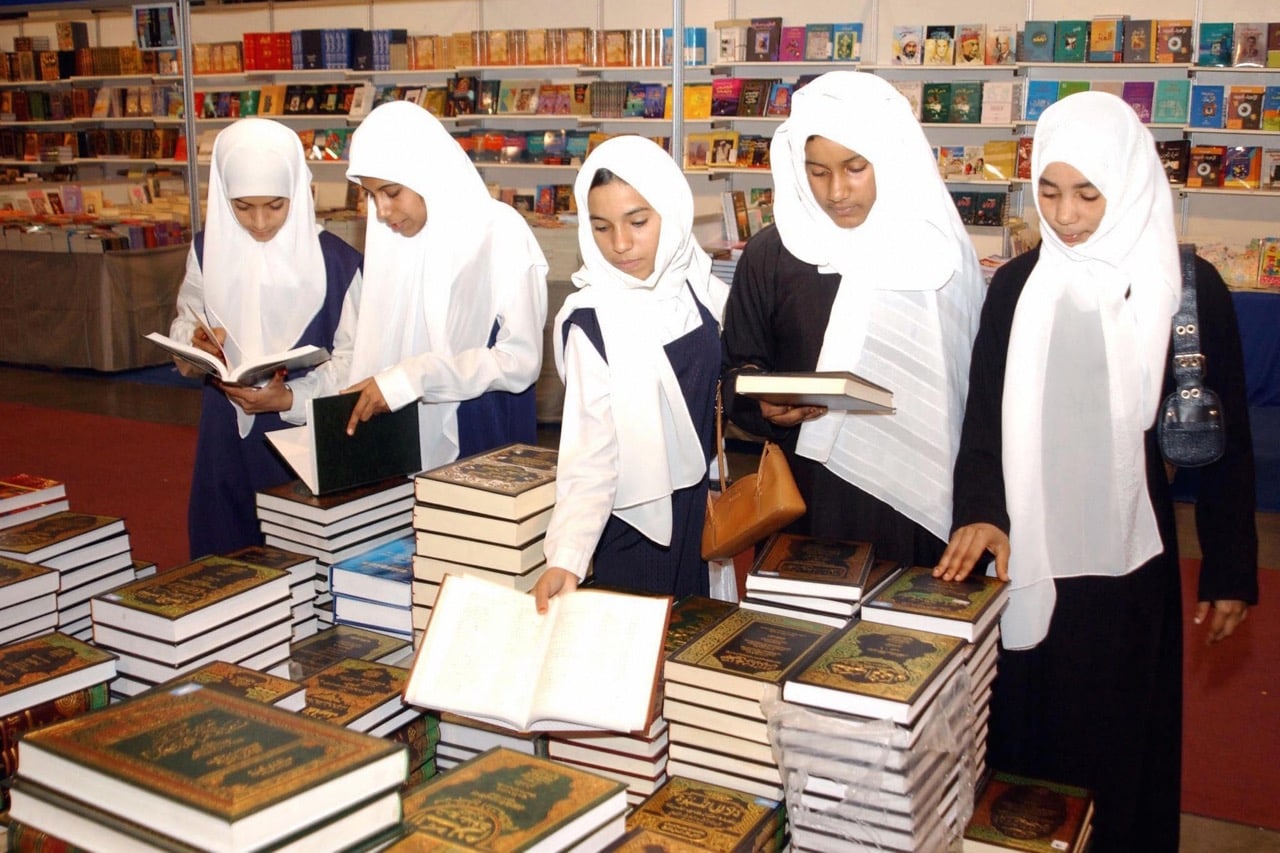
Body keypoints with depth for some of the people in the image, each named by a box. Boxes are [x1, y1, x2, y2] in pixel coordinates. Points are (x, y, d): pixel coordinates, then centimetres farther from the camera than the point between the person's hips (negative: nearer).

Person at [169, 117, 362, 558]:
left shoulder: (336, 263, -10)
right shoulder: (208, 250, 1)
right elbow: (184, 328, 9)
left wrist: (289, 399, -21)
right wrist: (196, 343, -14)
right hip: (227, 441, 3)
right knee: (225, 561, 11)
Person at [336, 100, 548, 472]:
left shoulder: (499, 231, -10)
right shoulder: (390, 237, 7)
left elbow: (521, 359, -16)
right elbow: (374, 346, 12)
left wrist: (411, 379, -21)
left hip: (481, 442, -4)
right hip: (403, 442, 4)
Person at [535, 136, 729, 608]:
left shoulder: (704, 289, -1)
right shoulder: (591, 322, -17)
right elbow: (589, 458, -21)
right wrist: (566, 559, -31)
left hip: (716, 516, 5)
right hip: (643, 536, -5)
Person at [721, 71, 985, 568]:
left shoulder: (940, 252, 2)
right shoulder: (770, 255, 0)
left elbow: (971, 380, 6)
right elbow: (738, 368, 8)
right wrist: (765, 404, -14)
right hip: (807, 504, 0)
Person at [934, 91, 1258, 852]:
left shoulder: (1189, 288, -5)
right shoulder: (1016, 285, 2)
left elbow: (1226, 439, 0)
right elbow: (984, 414, 2)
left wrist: (1232, 571, 2)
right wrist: (979, 511, -15)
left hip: (1128, 561, -2)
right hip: (1023, 560, 2)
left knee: (1116, 748, 8)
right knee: (1019, 738, 11)